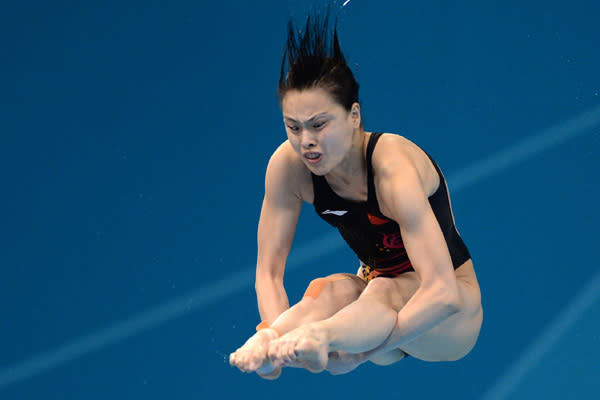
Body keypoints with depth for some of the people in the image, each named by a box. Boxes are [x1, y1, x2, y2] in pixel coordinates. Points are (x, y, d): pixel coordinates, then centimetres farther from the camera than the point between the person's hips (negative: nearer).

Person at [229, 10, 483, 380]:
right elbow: (269, 271, -12)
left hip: (450, 319, -5)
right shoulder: (289, 165, -15)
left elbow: (442, 294, -37)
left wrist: (363, 351, -43)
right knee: (327, 292, -31)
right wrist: (281, 339, -32)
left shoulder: (393, 166, -30)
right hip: (377, 295, 5)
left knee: (384, 292, -39)